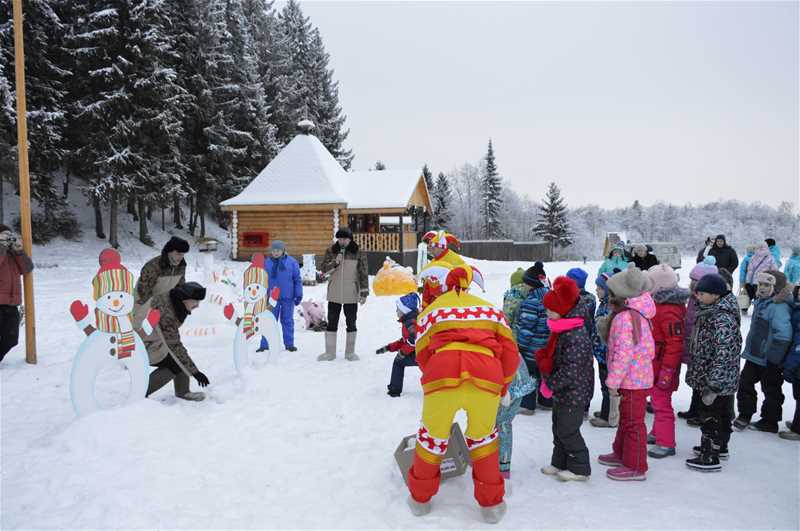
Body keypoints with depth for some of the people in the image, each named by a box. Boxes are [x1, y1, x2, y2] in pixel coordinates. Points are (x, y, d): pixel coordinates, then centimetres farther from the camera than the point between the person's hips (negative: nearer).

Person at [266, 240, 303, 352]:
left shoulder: (292, 262, -1)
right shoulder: (267, 263, 2)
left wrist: (298, 295, -1)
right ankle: (266, 344, 11)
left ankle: (289, 344, 19)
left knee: (287, 321, 9)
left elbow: (297, 280, 1)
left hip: (288, 297, -1)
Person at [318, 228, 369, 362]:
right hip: (334, 294, 1)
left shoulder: (358, 253, -3)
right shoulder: (331, 251, 1)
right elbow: (323, 269, -2)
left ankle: (350, 352, 21)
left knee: (351, 323, 8)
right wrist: (335, 263, -20)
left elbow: (363, 274, -1)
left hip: (351, 295, -1)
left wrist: (364, 292, -5)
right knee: (332, 323, 7)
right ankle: (330, 352, 19)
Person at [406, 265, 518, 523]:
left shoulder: (431, 311, 27)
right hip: (487, 374, 1)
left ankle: (420, 498, 39)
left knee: (433, 436, 23)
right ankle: (491, 503, 34)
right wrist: (503, 388, 36)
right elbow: (510, 351, 23)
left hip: (441, 372, -1)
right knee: (482, 436, 26)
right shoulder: (490, 308, 30)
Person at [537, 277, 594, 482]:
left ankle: (579, 468, 14)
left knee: (568, 430, -1)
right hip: (562, 391, 10)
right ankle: (560, 463, 31)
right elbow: (553, 356, 19)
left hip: (574, 393, -10)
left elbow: (571, 370, -27)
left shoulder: (576, 336, -26)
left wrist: (551, 383, -19)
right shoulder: (561, 330, 6)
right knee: (558, 428, 18)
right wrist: (543, 358, 0)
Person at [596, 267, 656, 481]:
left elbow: (623, 353, -26)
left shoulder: (624, 317, -24)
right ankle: (621, 454, 38)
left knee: (633, 422, 1)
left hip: (632, 380, -10)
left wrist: (613, 381, -19)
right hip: (639, 375, 10)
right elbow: (648, 347, 15)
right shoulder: (639, 313, 6)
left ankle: (635, 467, 13)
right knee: (626, 418, 23)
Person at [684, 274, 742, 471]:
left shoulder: (722, 319, -24)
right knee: (722, 414, 23)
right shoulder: (711, 312, 7)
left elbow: (724, 354, -28)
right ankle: (720, 446, 38)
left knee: (710, 415, 0)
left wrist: (713, 384, -27)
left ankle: (710, 458, 9)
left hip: (717, 380, -10)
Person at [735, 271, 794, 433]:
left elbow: (783, 335, -31)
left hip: (769, 360, -9)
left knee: (771, 389, 8)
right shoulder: (762, 301, 7)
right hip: (755, 355, 9)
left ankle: (770, 422, 24)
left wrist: (773, 358, -26)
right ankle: (744, 415, 30)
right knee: (745, 382, 16)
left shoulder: (779, 307, -24)